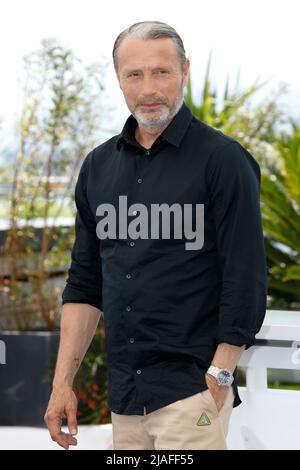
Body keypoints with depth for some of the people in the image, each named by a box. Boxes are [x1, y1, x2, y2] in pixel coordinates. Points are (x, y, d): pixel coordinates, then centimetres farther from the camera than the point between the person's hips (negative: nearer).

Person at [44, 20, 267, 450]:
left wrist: (218, 380, -12)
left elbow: (246, 284, -8)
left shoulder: (223, 159, -5)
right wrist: (63, 382, 8)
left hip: (191, 393, -5)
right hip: (124, 396, 6)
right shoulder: (99, 166, 12)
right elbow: (85, 284, 15)